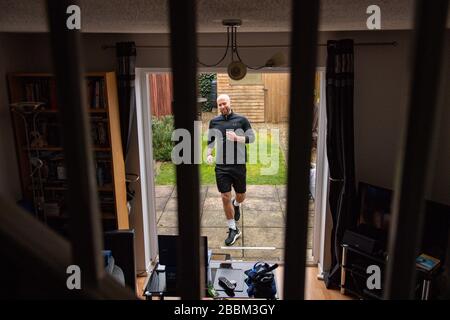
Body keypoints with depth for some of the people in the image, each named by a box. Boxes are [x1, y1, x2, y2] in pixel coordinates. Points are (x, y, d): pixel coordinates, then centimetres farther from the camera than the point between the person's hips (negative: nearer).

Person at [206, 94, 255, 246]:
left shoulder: (241, 120, 0)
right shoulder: (214, 122, 6)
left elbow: (251, 137, -6)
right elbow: (210, 141, 16)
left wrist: (237, 138, -23)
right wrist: (209, 154, -1)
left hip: (239, 165, -1)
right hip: (221, 166, 1)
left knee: (241, 196, 14)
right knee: (225, 198, -1)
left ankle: (236, 204, 53)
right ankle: (233, 230, 14)